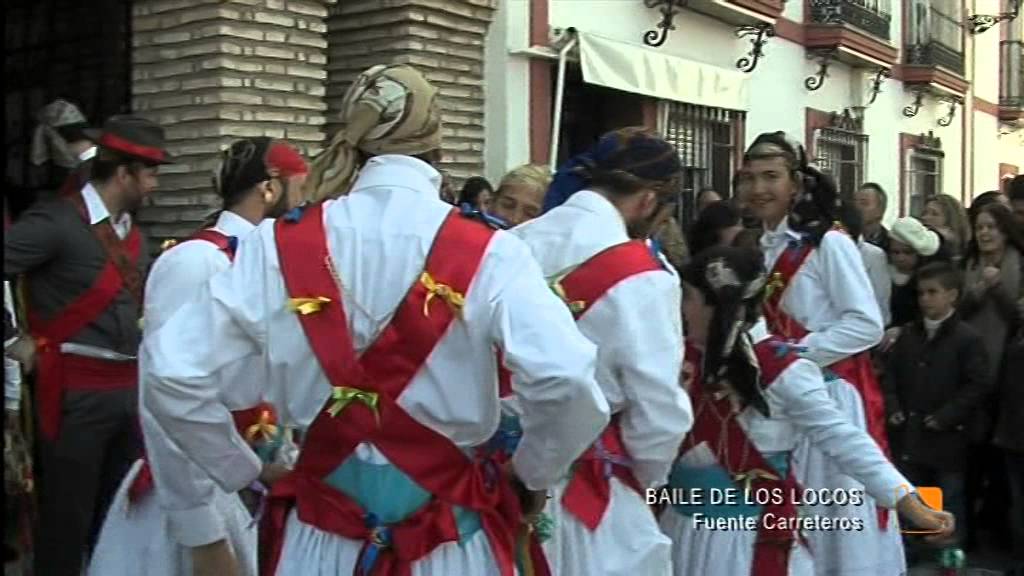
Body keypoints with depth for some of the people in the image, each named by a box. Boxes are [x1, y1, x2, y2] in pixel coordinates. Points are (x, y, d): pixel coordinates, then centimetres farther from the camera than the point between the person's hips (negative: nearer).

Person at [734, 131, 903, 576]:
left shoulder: (829, 243, -11)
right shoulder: (760, 250, 11)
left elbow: (867, 325, -16)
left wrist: (797, 353, -20)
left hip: (833, 393, -7)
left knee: (842, 517, -2)